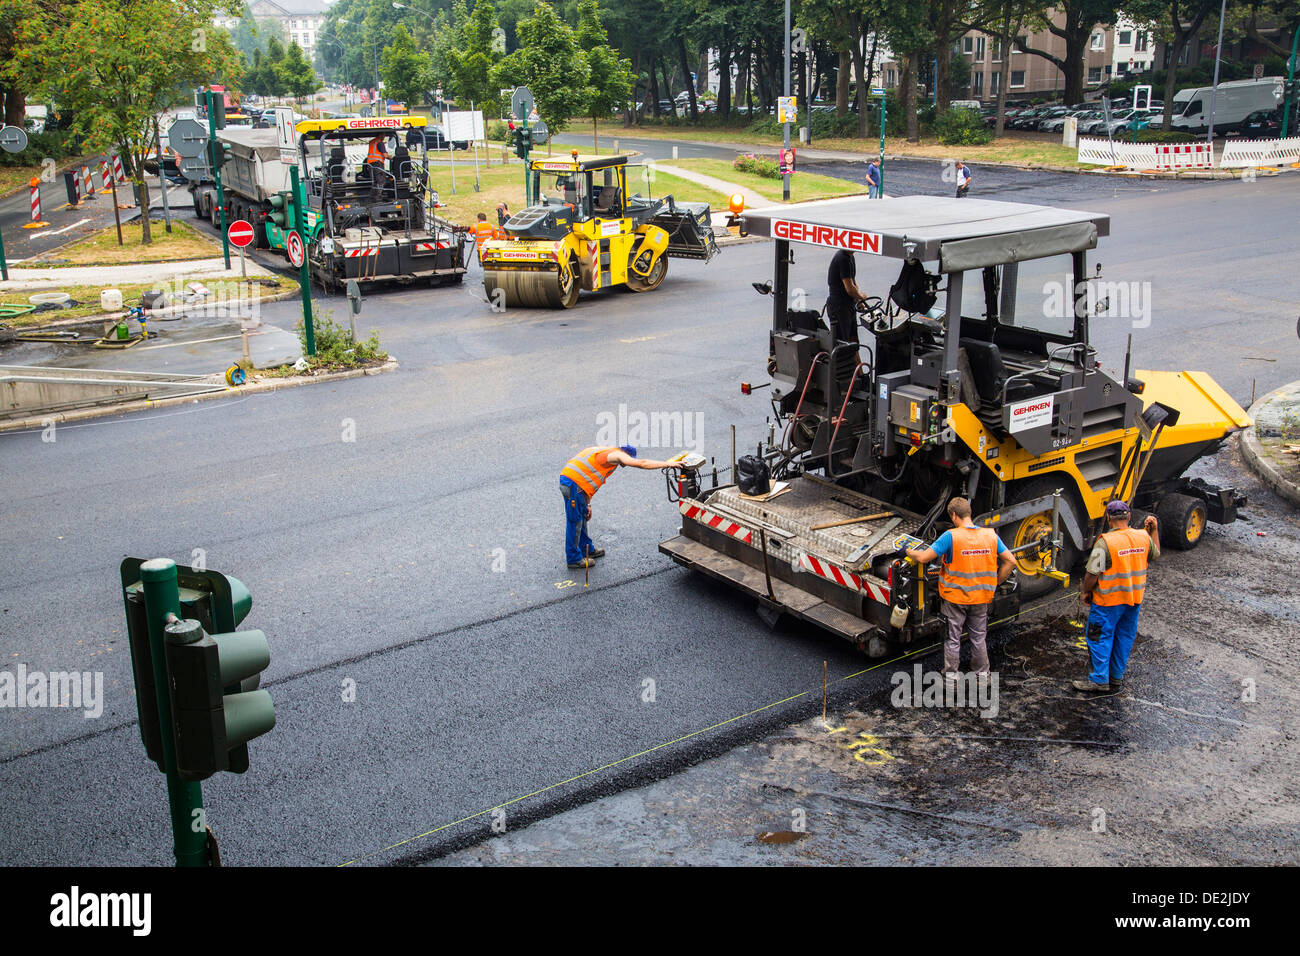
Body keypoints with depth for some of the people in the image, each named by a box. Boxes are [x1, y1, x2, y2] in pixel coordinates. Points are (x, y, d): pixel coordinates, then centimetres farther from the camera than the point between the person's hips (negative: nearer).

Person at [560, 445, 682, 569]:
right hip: (573, 483, -10)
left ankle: (587, 550, 37)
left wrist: (587, 504, 27)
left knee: (582, 518, 22)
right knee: (574, 521, -1)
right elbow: (642, 463, -15)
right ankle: (574, 559, 7)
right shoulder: (617, 454, -6)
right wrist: (667, 464, -9)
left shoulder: (605, 453, 23)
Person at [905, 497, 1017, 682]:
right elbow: (1010, 561, -1)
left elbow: (923, 558, -18)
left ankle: (951, 676, 22)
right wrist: (995, 583, 8)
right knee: (979, 637, 20)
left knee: (953, 638, 12)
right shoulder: (991, 535, -5)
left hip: (955, 597, -3)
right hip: (981, 598, 3)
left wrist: (908, 551, 1)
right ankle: (982, 673, 32)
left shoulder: (951, 536, -18)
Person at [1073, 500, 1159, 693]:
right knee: (1125, 637, 18)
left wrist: (1086, 592, -4)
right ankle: (1117, 676, 30)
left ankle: (1100, 680, 9)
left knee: (1101, 637, 5)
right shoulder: (1144, 537, -4)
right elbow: (1155, 555, 19)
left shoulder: (1105, 541, -22)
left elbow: (1092, 573, -20)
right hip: (1135, 598, 6)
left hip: (1108, 600, -6)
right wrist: (1154, 530, 23)